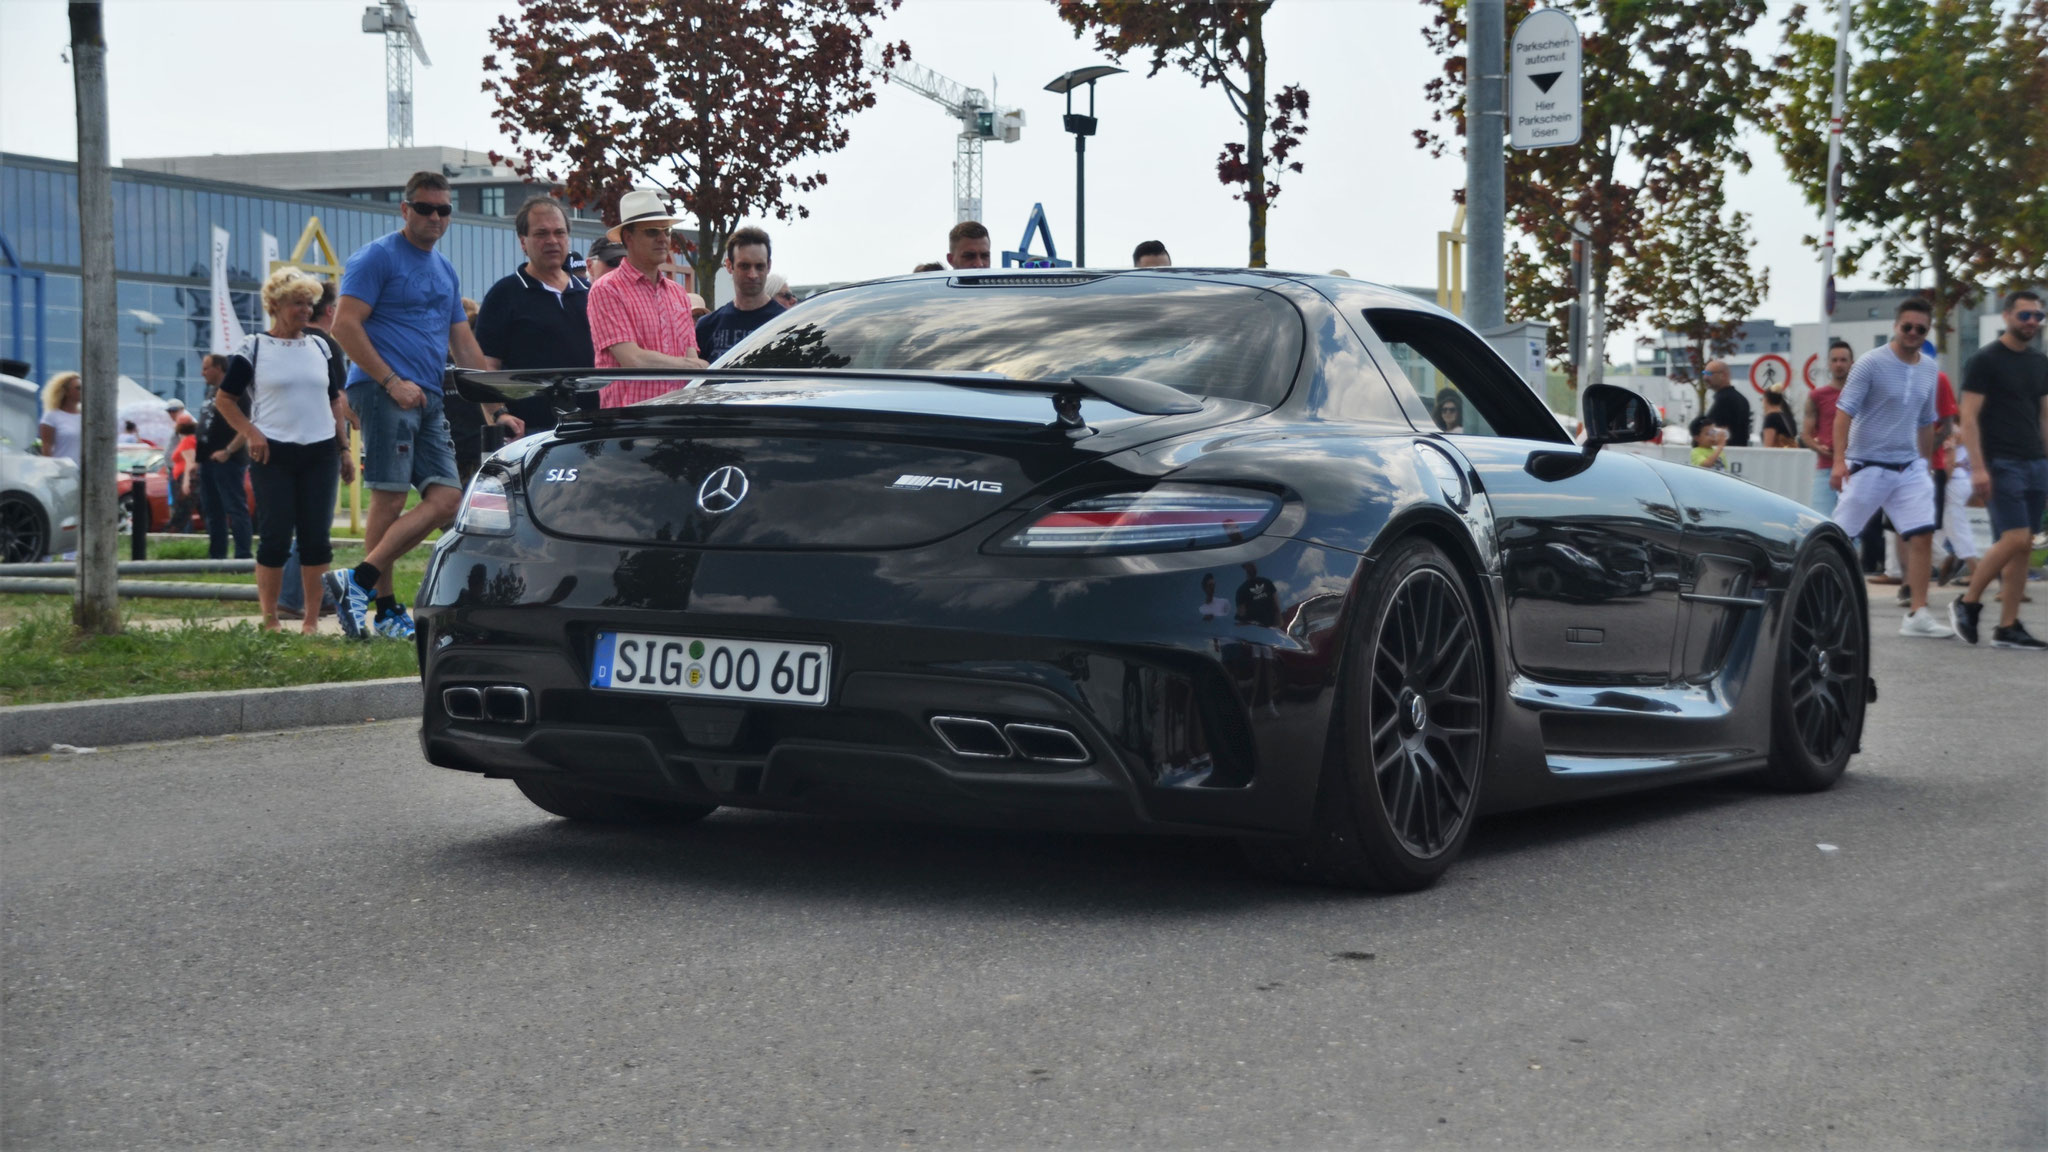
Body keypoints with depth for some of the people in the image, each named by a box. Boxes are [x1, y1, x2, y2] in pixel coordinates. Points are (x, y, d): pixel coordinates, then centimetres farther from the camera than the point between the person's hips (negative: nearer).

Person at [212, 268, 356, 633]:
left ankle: (312, 620, 8)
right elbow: (224, 399, 3)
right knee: (275, 537, -4)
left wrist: (344, 448, 12)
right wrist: (251, 433, -10)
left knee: (316, 538, 2)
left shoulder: (320, 347, 13)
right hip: (273, 454, -4)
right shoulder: (254, 348, 1)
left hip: (320, 453, 4)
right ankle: (269, 620, 4)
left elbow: (335, 401, 18)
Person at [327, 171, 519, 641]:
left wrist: (495, 411, 18)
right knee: (390, 498, -10)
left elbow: (465, 346, 25)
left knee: (446, 499, -5)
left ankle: (360, 581, -6)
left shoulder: (445, 271, 22)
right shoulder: (377, 257, -1)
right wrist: (393, 382, -15)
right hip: (383, 391, -7)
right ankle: (386, 610, -6)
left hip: (429, 399, 8)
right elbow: (345, 325, -9)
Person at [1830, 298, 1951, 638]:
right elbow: (1845, 410, -14)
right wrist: (1839, 459, -23)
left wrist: (1926, 465, 20)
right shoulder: (1871, 363, -10)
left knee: (1922, 535, -7)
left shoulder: (1929, 368, 9)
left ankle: (1917, 614, -5)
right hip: (1867, 466, -5)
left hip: (1909, 467, 5)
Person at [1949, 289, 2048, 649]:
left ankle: (2007, 627, 5)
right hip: (2002, 464, -7)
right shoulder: (1986, 361, -6)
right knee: (2015, 539, -16)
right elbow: (1969, 417, -10)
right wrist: (1978, 467, -18)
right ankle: (1966, 603, 0)